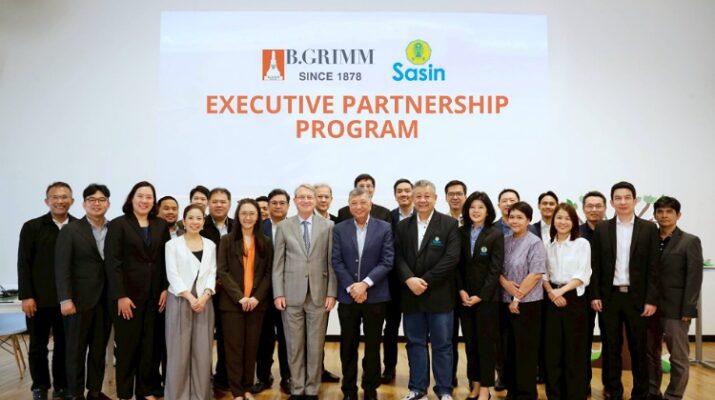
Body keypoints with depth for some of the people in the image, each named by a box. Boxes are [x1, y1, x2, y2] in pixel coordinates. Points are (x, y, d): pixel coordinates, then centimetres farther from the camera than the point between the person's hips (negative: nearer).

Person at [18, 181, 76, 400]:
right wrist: (26, 296, -8)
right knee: (38, 346, 11)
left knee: (65, 345, 8)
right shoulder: (32, 227, 0)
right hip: (39, 298, 0)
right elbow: (24, 264, -2)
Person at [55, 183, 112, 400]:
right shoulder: (70, 230, -3)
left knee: (99, 348, 11)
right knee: (76, 349, 7)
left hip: (105, 299, 3)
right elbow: (62, 267, -7)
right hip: (80, 299, -3)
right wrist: (65, 299, -14)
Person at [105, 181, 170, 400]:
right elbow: (112, 262, -9)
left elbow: (167, 259, 8)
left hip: (155, 294, 3)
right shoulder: (118, 224, -2)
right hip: (128, 294, -3)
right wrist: (120, 296, -15)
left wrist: (166, 289, -2)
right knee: (127, 345, 6)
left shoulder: (161, 225, 9)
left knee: (151, 345, 6)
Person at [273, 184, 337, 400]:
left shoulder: (328, 226, 3)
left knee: (316, 346, 6)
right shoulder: (284, 226, 5)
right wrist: (278, 293, -3)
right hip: (292, 295, 0)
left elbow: (333, 262, 2)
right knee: (294, 346, 7)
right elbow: (278, 263, 4)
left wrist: (332, 293, -4)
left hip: (319, 294, 0)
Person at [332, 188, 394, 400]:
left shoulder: (384, 228, -1)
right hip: (347, 295, 1)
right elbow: (336, 262, -1)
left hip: (375, 296, -1)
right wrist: (351, 287, -12)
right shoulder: (339, 229, 3)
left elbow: (387, 262, -7)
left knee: (373, 346, 9)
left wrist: (365, 283, -16)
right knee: (348, 346, 9)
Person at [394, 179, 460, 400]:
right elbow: (398, 258, 2)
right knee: (415, 343, 11)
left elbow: (451, 258, -11)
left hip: (439, 294, -3)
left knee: (442, 344, 6)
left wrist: (426, 281, -16)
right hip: (411, 294, 3)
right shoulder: (402, 226, 9)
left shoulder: (449, 224, -2)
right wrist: (409, 279, -16)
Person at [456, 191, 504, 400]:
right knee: (470, 342, 9)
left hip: (487, 297, -3)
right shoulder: (460, 233, 5)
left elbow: (496, 269, -8)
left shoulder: (496, 234, -4)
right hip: (465, 296, 3)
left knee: (486, 342, 2)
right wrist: (461, 291, -7)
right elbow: (457, 265, 5)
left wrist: (481, 295, -12)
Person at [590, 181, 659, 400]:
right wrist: (595, 295, -3)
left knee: (638, 347, 7)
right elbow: (595, 265, 3)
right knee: (611, 346, 8)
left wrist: (651, 299, -7)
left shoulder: (649, 228, 1)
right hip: (609, 296, 1)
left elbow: (653, 267, -2)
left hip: (637, 296, -1)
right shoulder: (602, 229, 3)